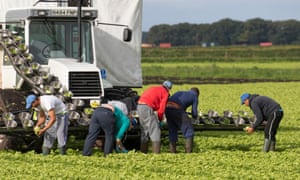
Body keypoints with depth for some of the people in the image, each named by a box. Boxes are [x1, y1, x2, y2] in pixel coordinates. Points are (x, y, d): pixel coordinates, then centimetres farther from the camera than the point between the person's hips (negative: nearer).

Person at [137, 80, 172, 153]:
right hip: (147, 107, -8)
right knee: (155, 129, -3)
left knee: (144, 129, 18)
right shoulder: (165, 93, 3)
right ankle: (156, 151, -8)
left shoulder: (154, 88, 28)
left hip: (139, 106, 8)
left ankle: (143, 150, 20)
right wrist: (160, 118, 13)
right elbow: (162, 107, -4)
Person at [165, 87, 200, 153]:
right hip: (177, 109, -6)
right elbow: (194, 112, 14)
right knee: (188, 129, 8)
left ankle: (172, 150, 20)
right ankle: (188, 151, 4)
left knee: (172, 130, 21)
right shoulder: (194, 96, 20)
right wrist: (194, 116, 39)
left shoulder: (180, 92, 36)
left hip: (167, 108, 6)